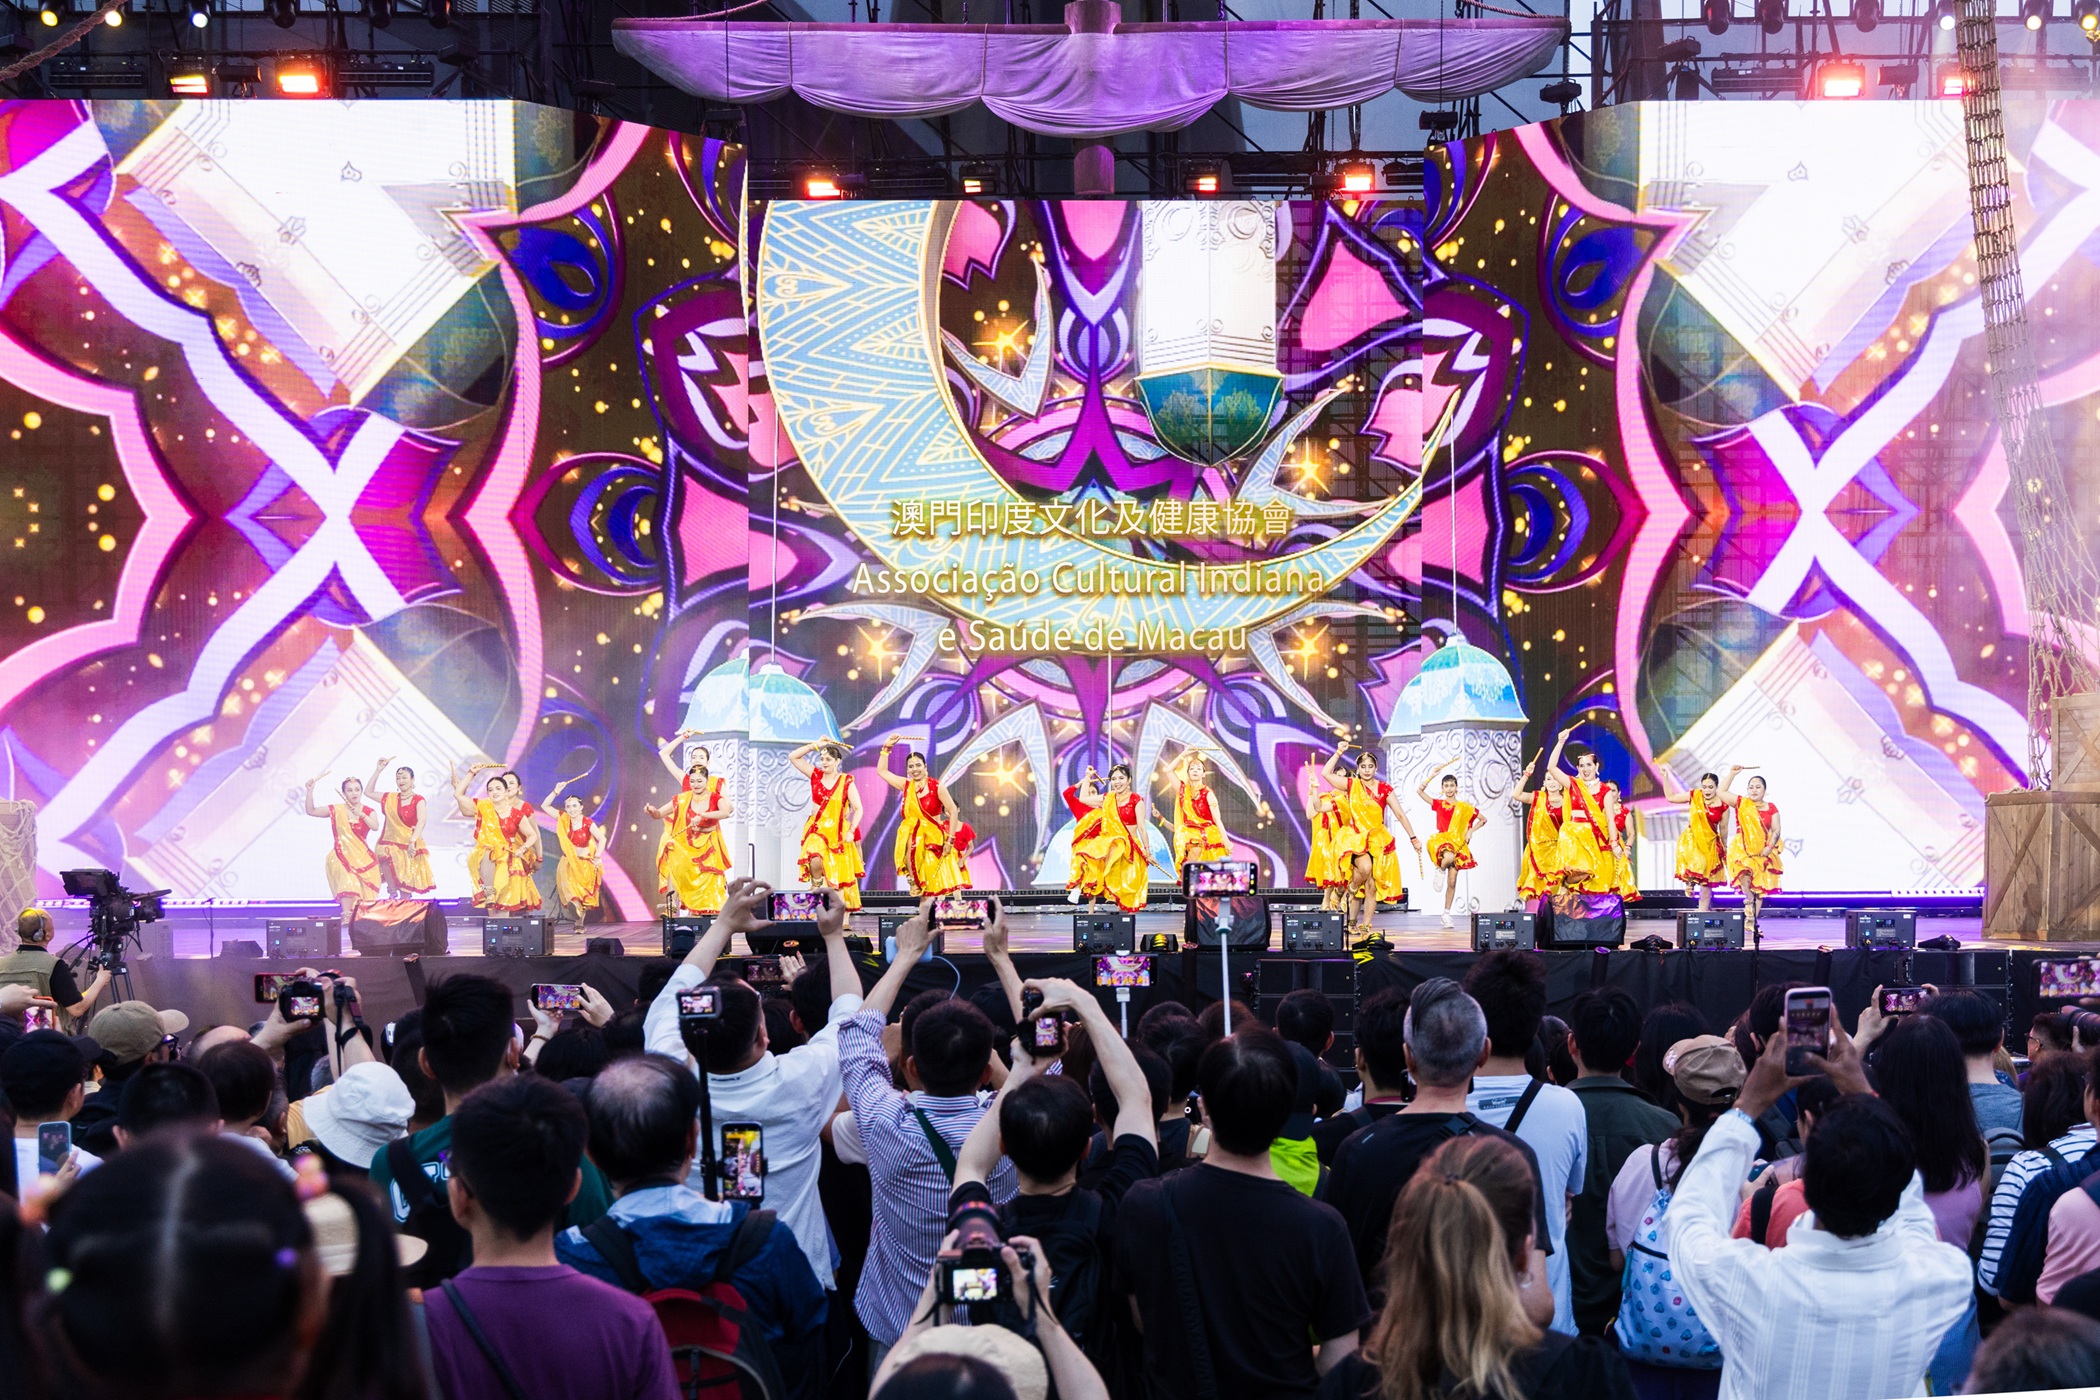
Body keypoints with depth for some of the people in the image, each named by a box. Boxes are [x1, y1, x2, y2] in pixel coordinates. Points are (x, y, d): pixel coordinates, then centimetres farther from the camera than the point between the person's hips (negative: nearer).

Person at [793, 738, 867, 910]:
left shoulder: (846, 782, -3)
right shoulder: (815, 775, 5)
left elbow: (858, 809, -4)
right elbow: (793, 757, 3)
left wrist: (851, 831, -16)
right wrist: (815, 745, -1)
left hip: (837, 833, -1)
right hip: (816, 829, 1)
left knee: (838, 876, 0)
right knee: (815, 860, -27)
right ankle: (816, 885, 4)